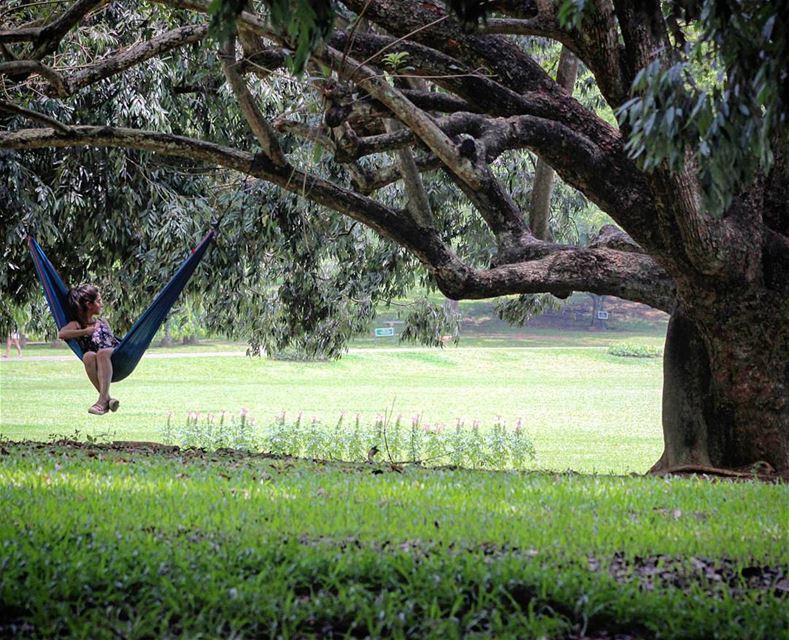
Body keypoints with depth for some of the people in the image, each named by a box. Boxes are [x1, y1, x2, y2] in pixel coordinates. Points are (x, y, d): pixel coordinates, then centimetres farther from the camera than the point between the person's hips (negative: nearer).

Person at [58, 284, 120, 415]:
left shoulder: (102, 322, 25)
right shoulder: (77, 325, 11)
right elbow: (61, 334, -10)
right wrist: (86, 332, -8)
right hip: (98, 368, -2)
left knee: (102, 353, -32)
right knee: (88, 356, -35)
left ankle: (103, 399, -48)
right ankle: (107, 399, -39)